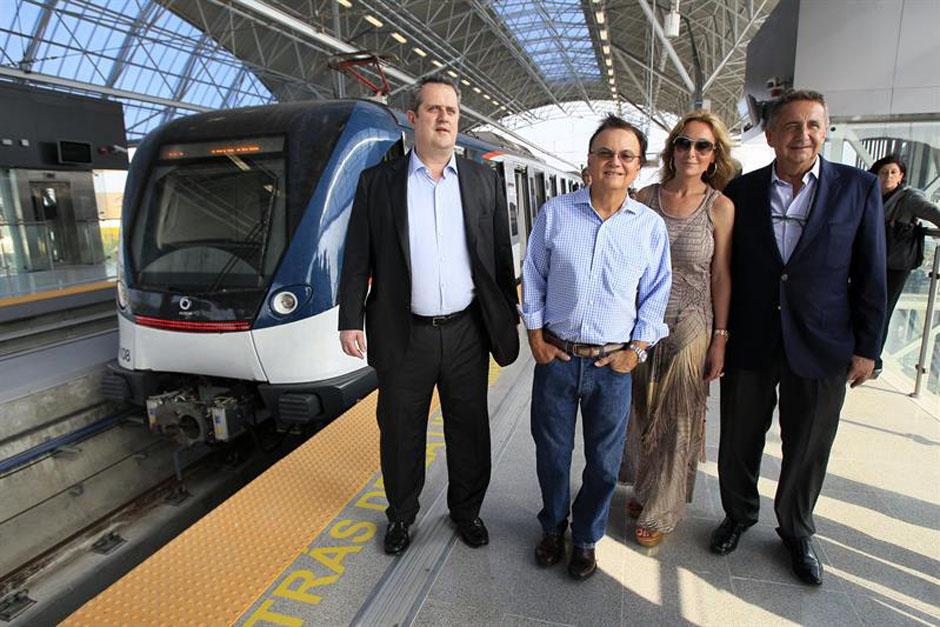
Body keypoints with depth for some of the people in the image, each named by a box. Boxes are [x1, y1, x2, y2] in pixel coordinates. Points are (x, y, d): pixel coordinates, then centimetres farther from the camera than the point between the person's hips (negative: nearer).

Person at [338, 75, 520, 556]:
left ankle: (466, 509, 37)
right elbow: (357, 258, 1)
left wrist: (508, 315, 7)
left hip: (466, 331, 1)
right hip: (403, 336, -1)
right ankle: (401, 513, 36)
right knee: (400, 429, 13)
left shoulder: (484, 181, 6)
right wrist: (349, 320, -4)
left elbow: (500, 254, 8)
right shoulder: (378, 182, 1)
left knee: (469, 427, 14)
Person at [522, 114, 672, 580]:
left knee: (604, 463, 12)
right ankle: (553, 527, 42)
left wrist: (636, 350, -1)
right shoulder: (555, 213, -2)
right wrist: (535, 336, 0)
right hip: (556, 355, 0)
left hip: (613, 364, 0)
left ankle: (585, 537, 38)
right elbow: (533, 279, 4)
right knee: (551, 452, 15)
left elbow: (655, 294, 5)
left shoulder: (650, 226, -1)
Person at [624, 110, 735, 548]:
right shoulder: (645, 198, 1)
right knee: (642, 413, 14)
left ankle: (662, 511, 28)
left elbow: (721, 276, -3)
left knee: (678, 421, 9)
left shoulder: (720, 207, -6)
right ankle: (646, 488, 37)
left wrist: (720, 339, -4)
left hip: (688, 327, -2)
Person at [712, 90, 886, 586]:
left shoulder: (858, 188, -2)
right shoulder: (741, 191, -1)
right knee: (739, 442, 14)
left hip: (820, 348, 0)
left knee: (807, 450, 14)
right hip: (749, 343, 1)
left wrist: (866, 348, -1)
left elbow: (870, 275, 0)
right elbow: (726, 269, 2)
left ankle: (796, 532, 39)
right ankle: (739, 515, 40)